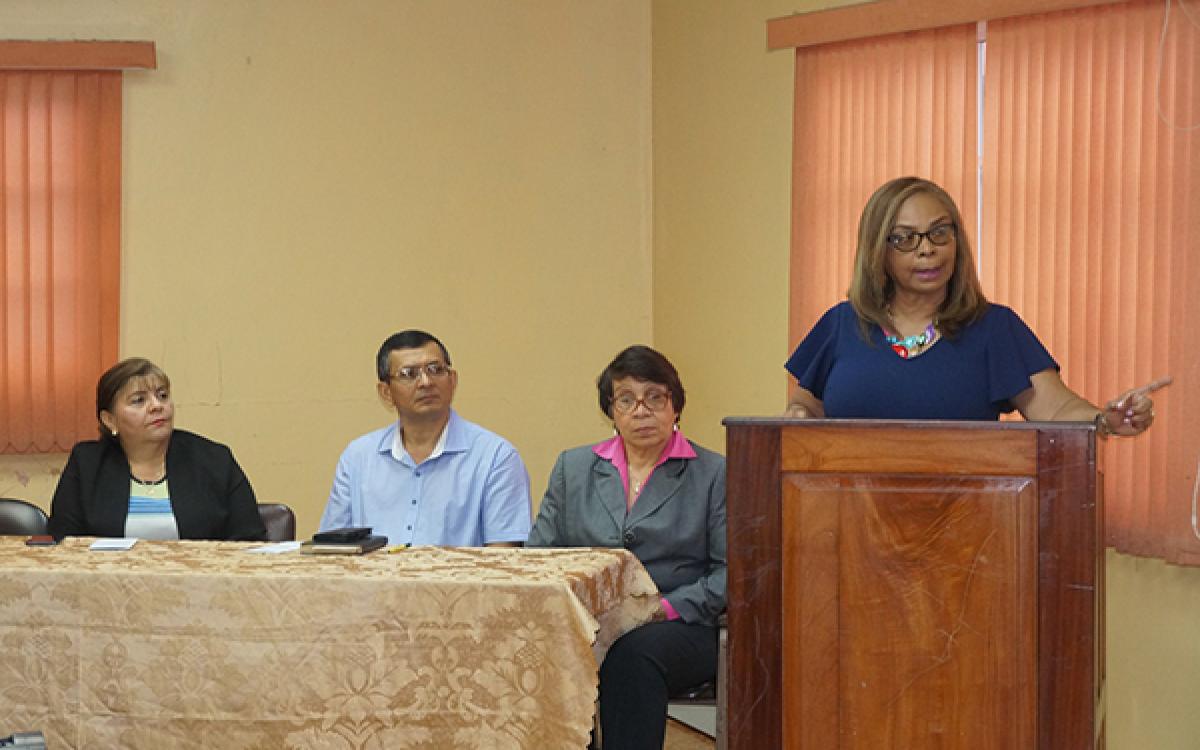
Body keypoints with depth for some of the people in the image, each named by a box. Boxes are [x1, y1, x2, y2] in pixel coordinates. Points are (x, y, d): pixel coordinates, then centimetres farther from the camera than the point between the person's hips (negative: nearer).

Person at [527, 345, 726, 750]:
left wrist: (669, 608, -12)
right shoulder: (573, 467, 20)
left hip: (680, 629, -2)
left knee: (632, 652, -38)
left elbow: (731, 570, 2)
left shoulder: (712, 474, 9)